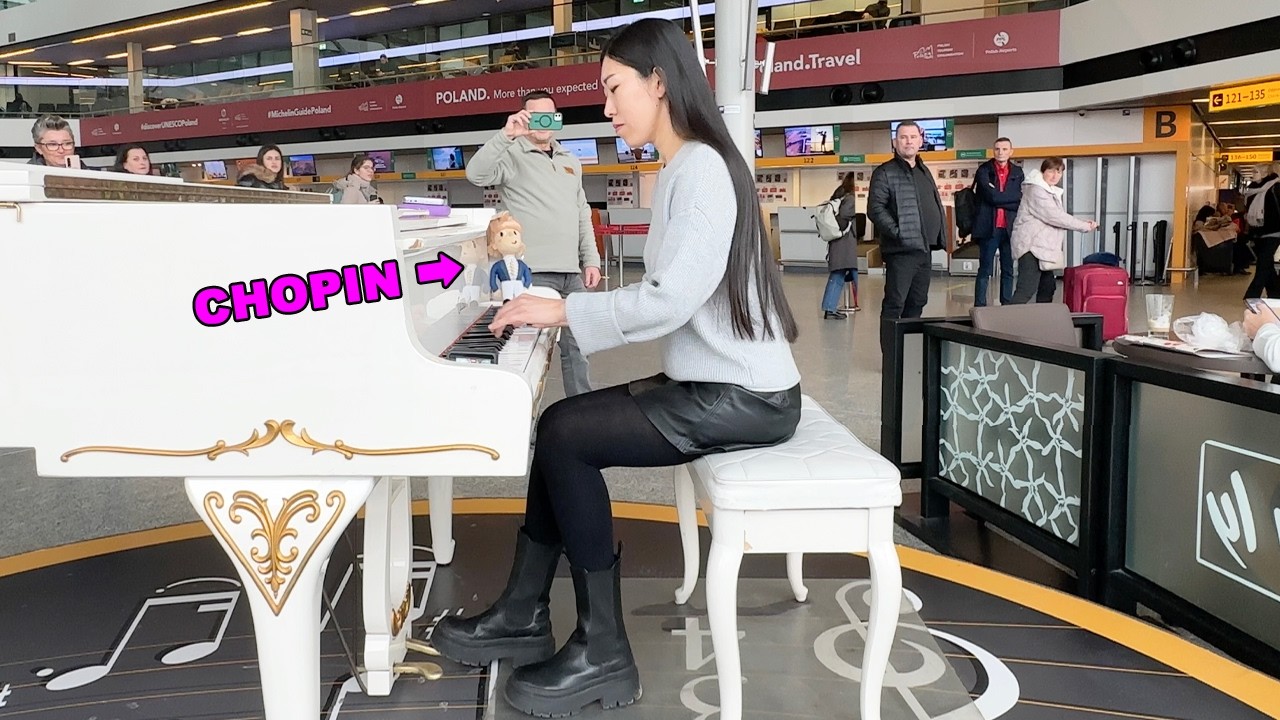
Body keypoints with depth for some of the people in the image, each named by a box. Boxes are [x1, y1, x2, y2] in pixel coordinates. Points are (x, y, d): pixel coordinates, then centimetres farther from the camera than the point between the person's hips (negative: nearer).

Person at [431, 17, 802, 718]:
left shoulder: (701, 167, -16)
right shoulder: (681, 169, 16)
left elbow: (672, 300, -27)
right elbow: (667, 295, 10)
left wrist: (565, 310, -18)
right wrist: (568, 305, 2)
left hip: (742, 396, -9)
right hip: (714, 381, 10)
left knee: (566, 437, -14)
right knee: (562, 427, 4)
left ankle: (603, 651, -2)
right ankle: (522, 615, 14)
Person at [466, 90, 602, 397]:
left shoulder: (571, 161, 19)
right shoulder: (512, 156, -1)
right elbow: (476, 174, -21)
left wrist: (591, 260, 13)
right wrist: (505, 135, -28)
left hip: (572, 272, 6)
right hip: (534, 272, -6)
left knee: (577, 346, 12)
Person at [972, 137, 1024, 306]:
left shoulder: (1018, 172, 10)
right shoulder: (984, 170, -1)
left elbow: (1022, 201, 2)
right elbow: (992, 197, -13)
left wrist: (999, 198, -8)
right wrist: (1012, 198, -6)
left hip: (1010, 228, 4)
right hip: (989, 227, -4)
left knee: (1008, 270, 8)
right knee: (985, 270, -2)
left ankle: (1007, 306, 14)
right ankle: (979, 307, -1)